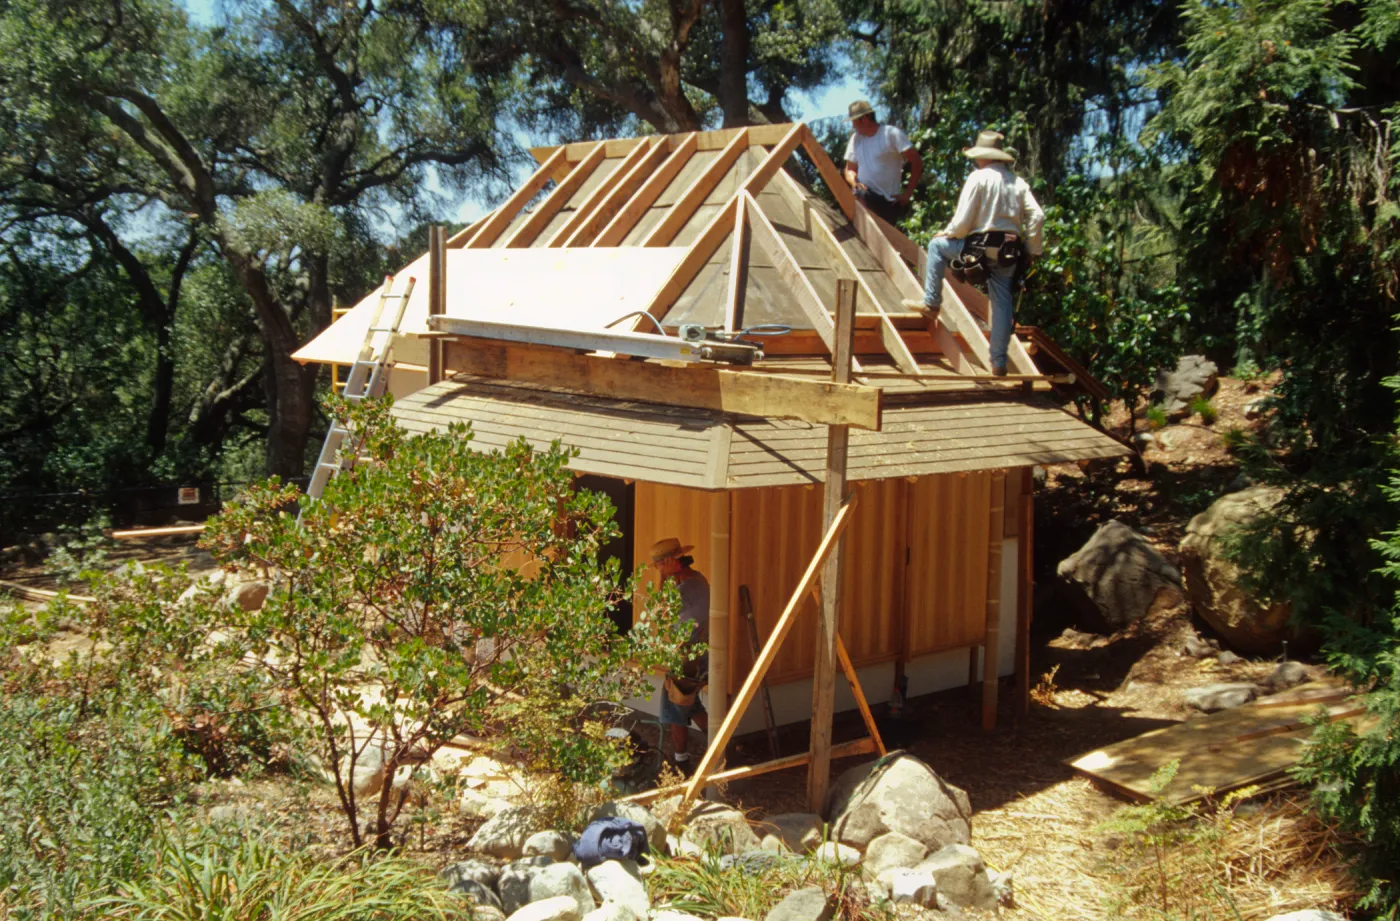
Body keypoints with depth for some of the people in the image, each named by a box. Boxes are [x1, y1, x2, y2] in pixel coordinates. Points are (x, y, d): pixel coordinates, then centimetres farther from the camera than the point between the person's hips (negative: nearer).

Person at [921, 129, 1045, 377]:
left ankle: (931, 303, 13)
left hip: (981, 246, -5)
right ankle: (999, 363, 11)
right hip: (1009, 252, 5)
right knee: (1002, 304, 9)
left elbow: (962, 222, -9)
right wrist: (1032, 250, 11)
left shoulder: (979, 178, -6)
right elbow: (1037, 217, 2)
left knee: (937, 245, 17)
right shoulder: (1018, 182, 10)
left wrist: (946, 233, 10)